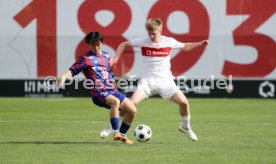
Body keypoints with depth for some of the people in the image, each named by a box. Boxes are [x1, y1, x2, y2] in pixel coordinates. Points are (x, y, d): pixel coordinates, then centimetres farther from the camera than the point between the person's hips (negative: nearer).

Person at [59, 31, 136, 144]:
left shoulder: (106, 56, 17)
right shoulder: (86, 58, -2)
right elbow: (73, 70, -13)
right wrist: (64, 76, -32)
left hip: (112, 91, 7)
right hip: (99, 93, -7)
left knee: (132, 110, 3)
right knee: (115, 101, -37)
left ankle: (122, 135, 22)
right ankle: (115, 132, -34)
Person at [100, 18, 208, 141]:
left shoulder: (169, 41, -3)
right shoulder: (143, 42, -5)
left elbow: (185, 47, 15)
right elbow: (123, 44, 8)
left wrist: (200, 44, 1)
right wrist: (116, 57, -5)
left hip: (165, 81, 1)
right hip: (148, 80, -1)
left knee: (183, 102, -13)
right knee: (131, 103, -19)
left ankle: (185, 127, 15)